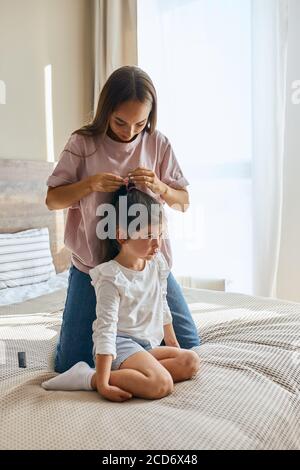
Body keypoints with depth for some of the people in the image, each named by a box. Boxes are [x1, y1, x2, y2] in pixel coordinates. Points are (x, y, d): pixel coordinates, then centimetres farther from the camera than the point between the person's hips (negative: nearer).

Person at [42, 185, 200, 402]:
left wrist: (174, 347, 23)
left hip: (146, 345, 8)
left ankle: (130, 373, -13)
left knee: (191, 361, -9)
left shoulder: (157, 264, 5)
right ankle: (89, 377, -17)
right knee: (161, 385, -28)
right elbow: (106, 329, -22)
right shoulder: (111, 278, -18)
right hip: (120, 344, -8)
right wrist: (102, 384, -26)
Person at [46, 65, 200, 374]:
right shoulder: (83, 143, -7)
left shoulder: (158, 143, -2)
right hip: (93, 264, -1)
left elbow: (183, 202, 2)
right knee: (70, 366, 4)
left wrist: (159, 187, -19)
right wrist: (90, 184, -21)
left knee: (188, 345, 11)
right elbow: (52, 200, -3)